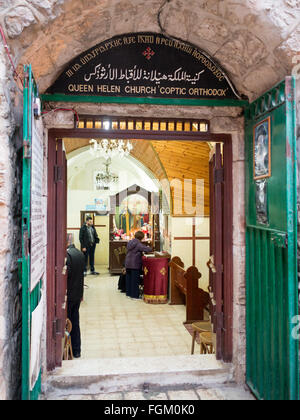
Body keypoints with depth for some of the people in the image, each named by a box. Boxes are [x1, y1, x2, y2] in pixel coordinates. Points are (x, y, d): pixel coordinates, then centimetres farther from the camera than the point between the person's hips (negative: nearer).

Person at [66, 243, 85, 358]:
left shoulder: (66, 254, -19)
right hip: (78, 294, 8)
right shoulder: (80, 253, 7)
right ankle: (76, 350, 23)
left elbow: (66, 274, -23)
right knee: (75, 323, 15)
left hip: (68, 295, -8)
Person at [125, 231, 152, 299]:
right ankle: (134, 295, 4)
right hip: (135, 264, -8)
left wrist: (141, 252, 17)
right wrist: (150, 248, 3)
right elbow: (148, 249, -19)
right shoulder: (138, 244, -16)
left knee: (129, 278, 14)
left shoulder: (130, 242, 9)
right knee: (135, 280, -1)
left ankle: (128, 293, 22)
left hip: (128, 263, 8)